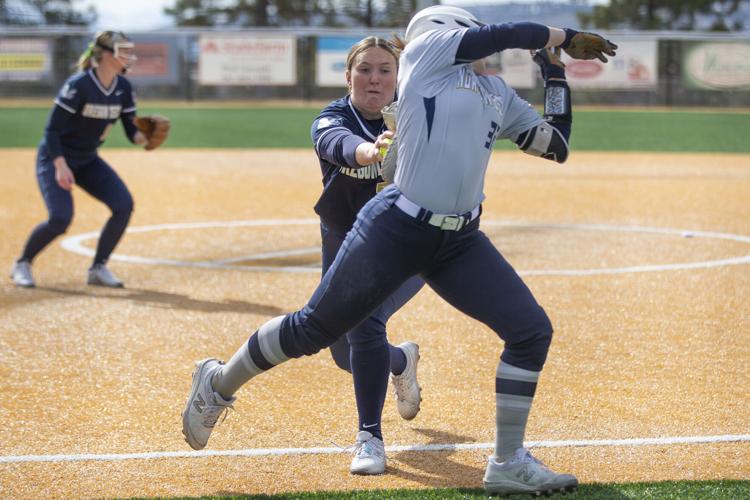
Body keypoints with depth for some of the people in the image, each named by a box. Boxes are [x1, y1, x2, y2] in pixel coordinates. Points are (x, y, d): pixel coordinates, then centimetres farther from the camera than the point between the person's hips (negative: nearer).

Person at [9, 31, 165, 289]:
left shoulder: (123, 88, -3)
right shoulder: (79, 85, -23)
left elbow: (132, 131, -1)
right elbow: (52, 129, -22)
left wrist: (144, 137, -25)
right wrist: (61, 166, -32)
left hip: (88, 161, 7)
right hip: (55, 158, -7)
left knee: (124, 204, -12)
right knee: (60, 218, -22)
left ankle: (98, 268, 1)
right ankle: (22, 265, 5)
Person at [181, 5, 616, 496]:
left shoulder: (500, 95, 16)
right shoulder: (425, 50, -2)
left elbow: (556, 145, 15)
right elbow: (512, 33, -6)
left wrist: (556, 68, 17)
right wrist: (568, 37, 10)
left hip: (460, 243, 6)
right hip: (395, 230, -6)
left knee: (532, 330, -5)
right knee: (313, 329, 4)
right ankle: (218, 384, 29)